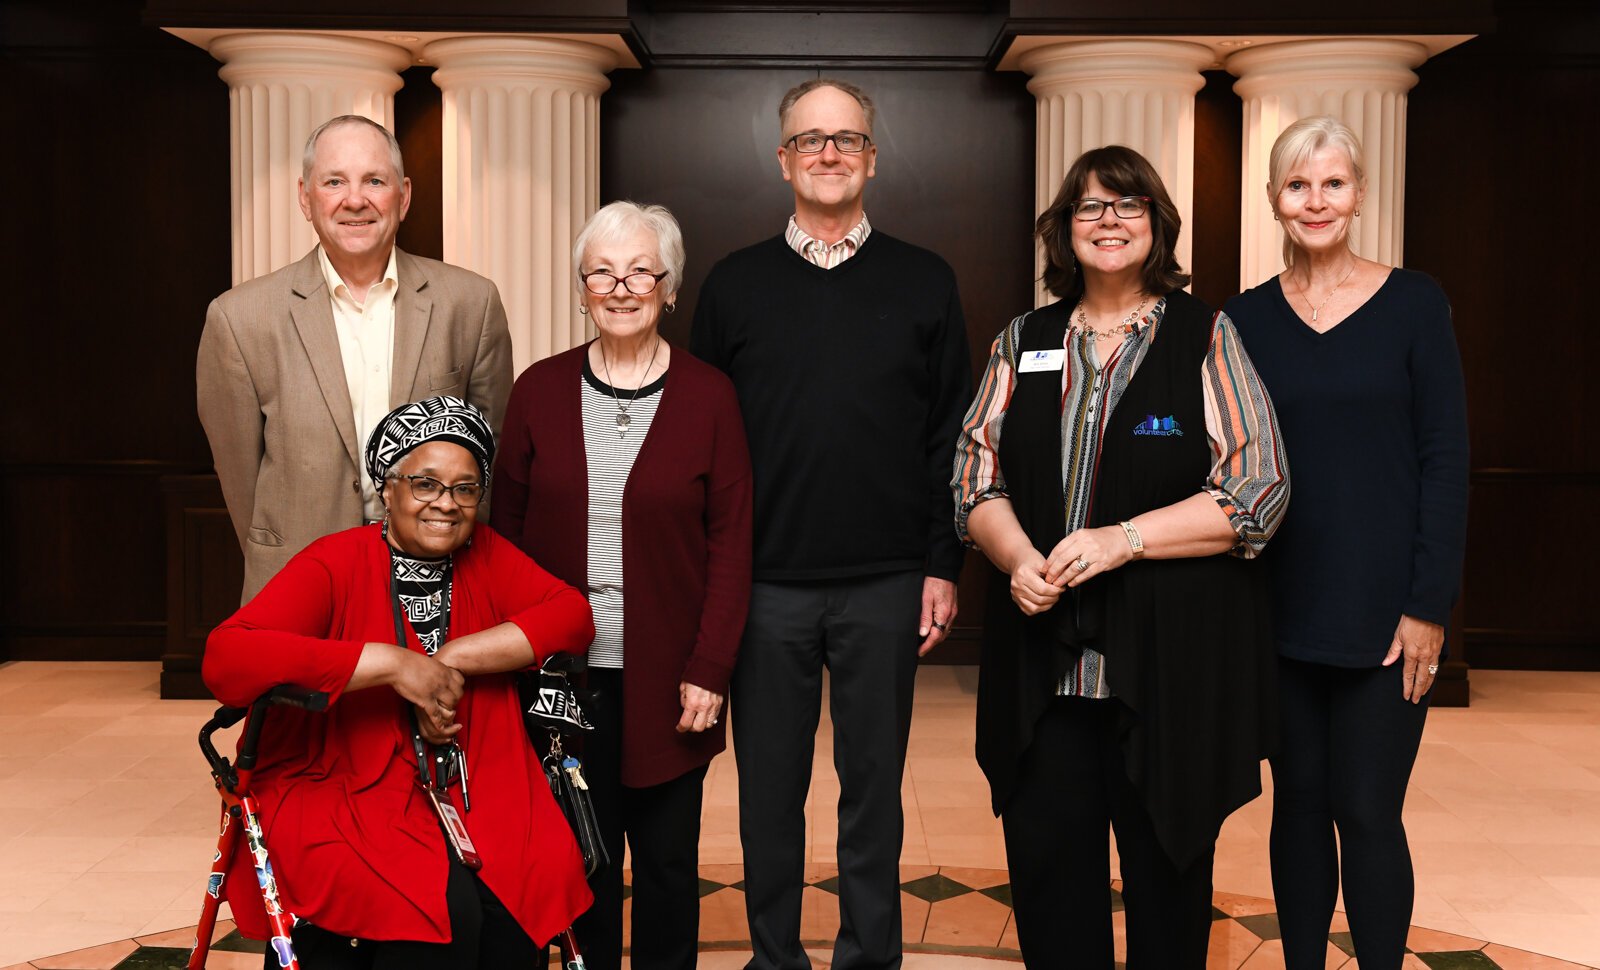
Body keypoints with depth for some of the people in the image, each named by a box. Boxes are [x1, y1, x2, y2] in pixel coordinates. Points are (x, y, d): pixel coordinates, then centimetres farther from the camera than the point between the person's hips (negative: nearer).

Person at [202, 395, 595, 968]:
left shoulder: (484, 554, 8)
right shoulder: (335, 564, -8)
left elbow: (572, 615, -3)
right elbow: (226, 659, -21)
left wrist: (455, 659, -15)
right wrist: (392, 664, -23)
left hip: (473, 792, 4)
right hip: (340, 798, -4)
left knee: (533, 889, -22)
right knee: (444, 909, -28)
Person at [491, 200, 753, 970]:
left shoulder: (707, 396, -3)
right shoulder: (539, 390, 2)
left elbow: (730, 542, -3)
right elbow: (508, 531, 5)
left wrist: (709, 669, -8)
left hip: (665, 678, -1)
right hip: (562, 675, 2)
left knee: (668, 861, 10)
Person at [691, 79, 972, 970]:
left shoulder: (925, 282, 5)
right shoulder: (736, 285, 6)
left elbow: (951, 436, 3)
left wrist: (943, 566, -2)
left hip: (886, 585, 0)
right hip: (764, 584, 1)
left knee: (875, 782, 11)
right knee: (769, 785, 10)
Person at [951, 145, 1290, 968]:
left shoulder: (1207, 338, 1)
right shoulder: (1023, 342, 12)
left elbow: (1256, 490, -6)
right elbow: (976, 473, 10)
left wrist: (1121, 540, -15)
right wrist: (1016, 557, -10)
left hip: (1173, 662, -3)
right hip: (1042, 659, 3)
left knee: (1166, 871, 8)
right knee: (1046, 869, 6)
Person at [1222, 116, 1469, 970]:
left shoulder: (1413, 304, -2)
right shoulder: (1245, 318, 5)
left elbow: (1445, 459, -4)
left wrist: (1429, 604, -9)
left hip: (1383, 611, -2)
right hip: (1280, 607, 3)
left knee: (1367, 812, -1)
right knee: (1298, 802, 11)